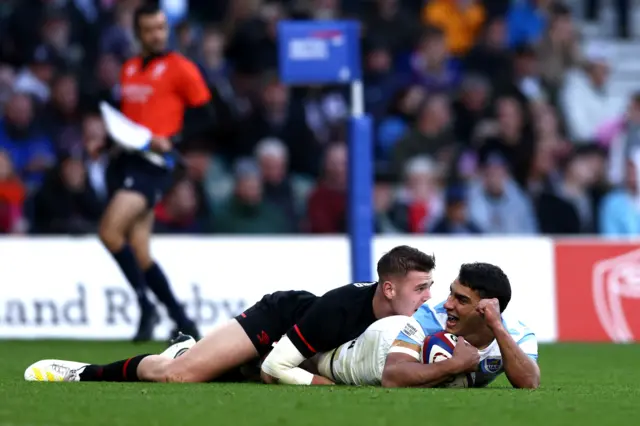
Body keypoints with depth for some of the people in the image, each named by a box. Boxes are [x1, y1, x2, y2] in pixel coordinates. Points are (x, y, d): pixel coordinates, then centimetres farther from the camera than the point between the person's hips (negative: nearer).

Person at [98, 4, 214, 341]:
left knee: (110, 231, -22)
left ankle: (147, 306, -10)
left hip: (153, 163, -7)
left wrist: (172, 140, -15)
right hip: (125, 161, 7)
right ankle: (180, 320, 13)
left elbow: (205, 115, -2)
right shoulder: (128, 69, 18)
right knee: (139, 253, 3)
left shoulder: (180, 68, -2)